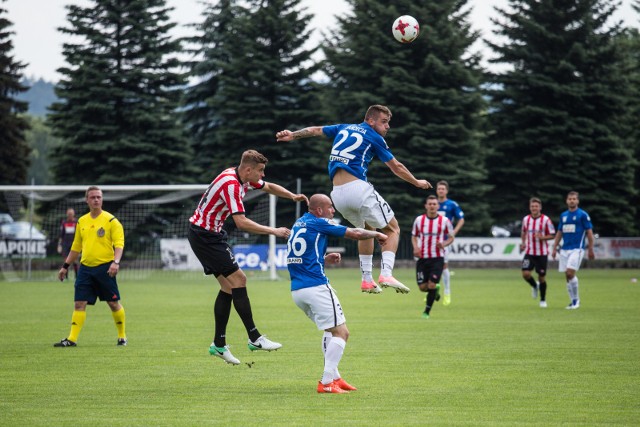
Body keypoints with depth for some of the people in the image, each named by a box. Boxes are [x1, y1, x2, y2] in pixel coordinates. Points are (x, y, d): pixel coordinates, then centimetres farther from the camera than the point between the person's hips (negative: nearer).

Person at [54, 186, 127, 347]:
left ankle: (122, 336, 17)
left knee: (113, 303, 2)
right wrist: (65, 266, 19)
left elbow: (119, 243, -10)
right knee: (79, 303, -3)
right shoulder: (82, 222, 12)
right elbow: (76, 247, 21)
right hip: (85, 267, 4)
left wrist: (116, 262, -26)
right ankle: (72, 339, -4)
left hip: (105, 267, -4)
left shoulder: (111, 220, -3)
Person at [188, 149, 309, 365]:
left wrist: (292, 196, 6)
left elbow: (268, 187, 24)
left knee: (229, 286, 7)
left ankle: (219, 344, 9)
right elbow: (241, 222, -31)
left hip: (209, 232, 10)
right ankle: (254, 338, -10)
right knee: (237, 280, -12)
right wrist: (273, 231, -27)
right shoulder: (231, 184, -25)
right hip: (204, 235, -10)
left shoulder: (244, 177, 5)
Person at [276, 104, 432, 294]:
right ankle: (386, 274, -16)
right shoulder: (374, 138, 4)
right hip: (358, 187, -7)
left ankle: (367, 279, 21)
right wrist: (417, 182, 25)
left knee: (366, 229, 28)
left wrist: (292, 135, 37)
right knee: (392, 229, 5)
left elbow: (315, 130, 26)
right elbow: (396, 167, 11)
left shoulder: (344, 128, 19)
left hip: (337, 193, 7)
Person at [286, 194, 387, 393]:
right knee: (341, 332, -4)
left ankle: (334, 377, 18)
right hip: (316, 287, -9)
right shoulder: (319, 223, -6)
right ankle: (326, 382, -11)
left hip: (297, 290, 9)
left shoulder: (298, 224, 18)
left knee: (331, 330, 22)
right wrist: (377, 234, 13)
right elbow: (355, 233, -4)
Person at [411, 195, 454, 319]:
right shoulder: (419, 220, 2)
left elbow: (451, 238, 7)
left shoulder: (444, 221, -2)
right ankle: (435, 291, 36)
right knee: (422, 287, -1)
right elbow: (414, 236, 14)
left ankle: (427, 311, 7)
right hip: (422, 258, 2)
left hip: (437, 258, -2)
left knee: (432, 285, -11)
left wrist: (444, 244, -15)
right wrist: (415, 247, -6)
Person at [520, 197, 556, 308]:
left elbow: (552, 235, -5)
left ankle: (543, 300, 19)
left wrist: (542, 237, -21)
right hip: (529, 252, 3)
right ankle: (534, 286, 20)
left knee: (542, 277, 1)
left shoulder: (546, 220, -8)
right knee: (525, 273, -14)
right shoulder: (526, 219, 3)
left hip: (542, 253, -3)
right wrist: (523, 243, 5)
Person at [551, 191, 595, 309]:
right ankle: (573, 301, 13)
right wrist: (555, 248, 15)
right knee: (567, 276, 4)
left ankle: (576, 299, -2)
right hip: (565, 249, 6)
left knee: (570, 273, -17)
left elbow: (589, 232, -3)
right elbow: (559, 233, 20)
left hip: (577, 249, -6)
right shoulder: (563, 215, 14)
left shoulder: (583, 215, -3)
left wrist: (590, 250, -7)